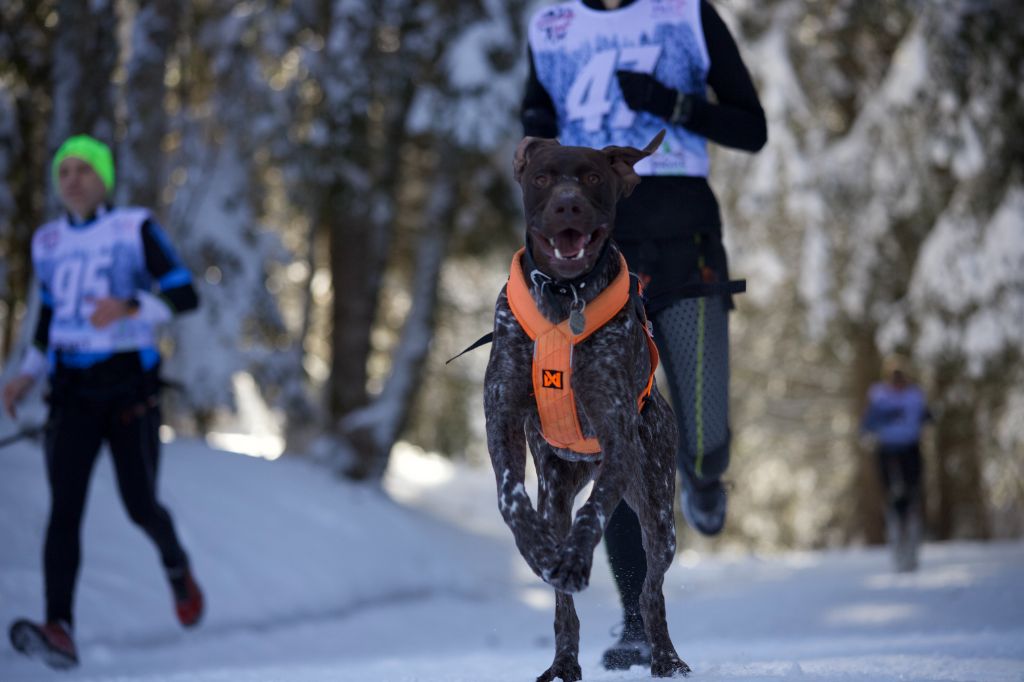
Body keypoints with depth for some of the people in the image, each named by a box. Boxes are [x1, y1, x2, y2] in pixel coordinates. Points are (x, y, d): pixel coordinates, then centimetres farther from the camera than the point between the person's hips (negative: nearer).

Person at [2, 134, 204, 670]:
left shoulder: (135, 228, -3)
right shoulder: (48, 243, 11)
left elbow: (184, 295, -8)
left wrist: (130, 307, -26)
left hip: (129, 386, -3)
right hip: (72, 391, 3)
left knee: (140, 506, -4)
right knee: (64, 506, -13)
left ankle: (175, 564, 32)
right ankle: (59, 631, -25)